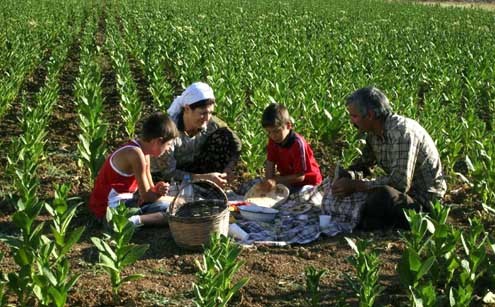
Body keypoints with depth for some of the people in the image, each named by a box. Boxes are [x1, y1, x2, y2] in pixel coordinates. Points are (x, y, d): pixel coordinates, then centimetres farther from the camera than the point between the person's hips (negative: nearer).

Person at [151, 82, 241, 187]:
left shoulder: (210, 123, -20)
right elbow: (168, 173, -30)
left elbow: (235, 143, -8)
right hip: (163, 174, -4)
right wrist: (204, 178, -35)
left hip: (191, 168, 4)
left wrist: (228, 170, -25)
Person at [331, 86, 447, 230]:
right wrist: (345, 177, -7)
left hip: (425, 200, -9)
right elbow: (363, 164, 16)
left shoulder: (403, 132, -25)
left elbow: (400, 182, -31)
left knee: (381, 195, -36)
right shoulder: (374, 133, 3)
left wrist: (355, 185, -25)